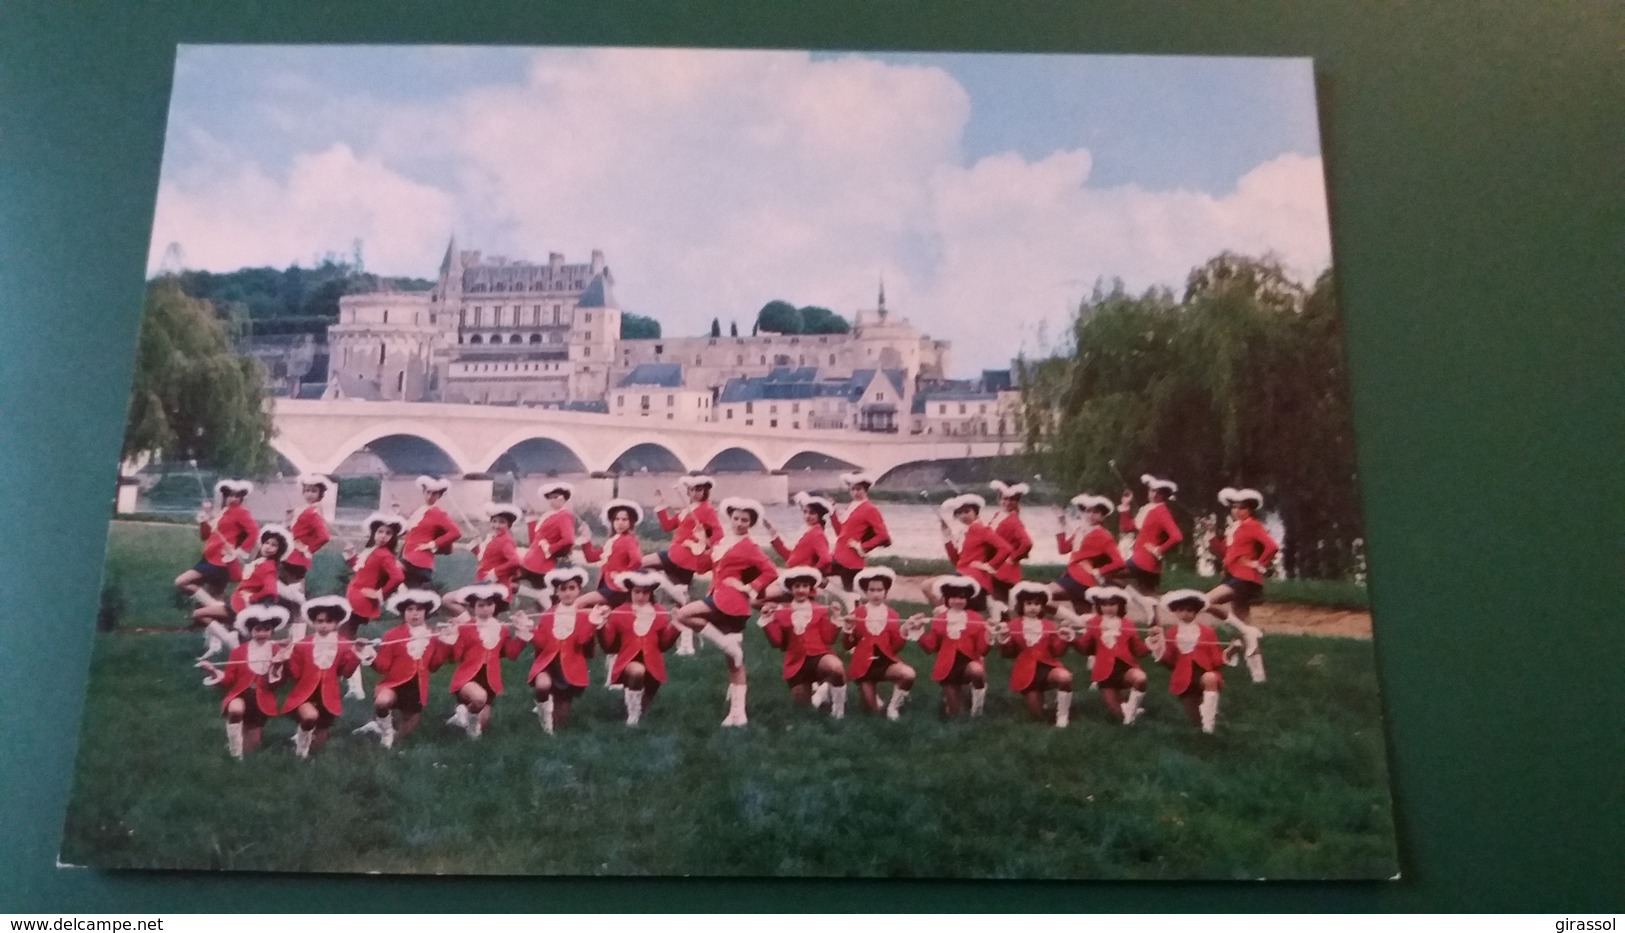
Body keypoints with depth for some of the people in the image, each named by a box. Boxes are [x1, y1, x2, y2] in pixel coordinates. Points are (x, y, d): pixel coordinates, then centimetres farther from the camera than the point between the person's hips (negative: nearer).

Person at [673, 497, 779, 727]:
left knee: (683, 615, -19)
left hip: (730, 599, -8)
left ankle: (729, 644, -14)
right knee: (734, 662, 7)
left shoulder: (749, 546, -5)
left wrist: (749, 589, -14)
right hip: (720, 598, 8)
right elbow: (704, 566, 16)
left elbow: (771, 572, -11)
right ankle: (737, 713, 8)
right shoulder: (722, 542, 16)